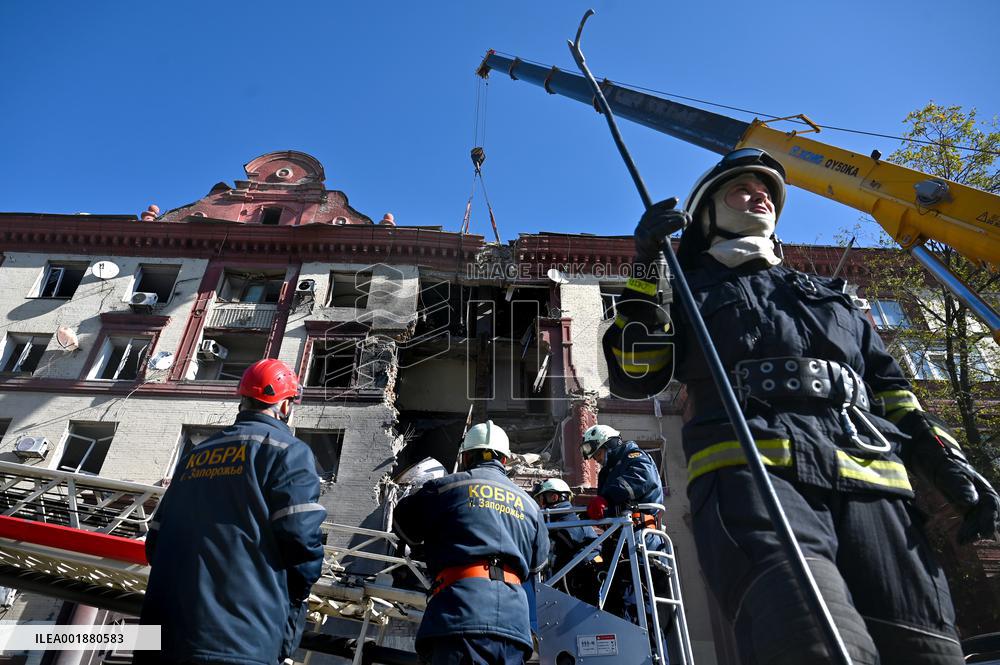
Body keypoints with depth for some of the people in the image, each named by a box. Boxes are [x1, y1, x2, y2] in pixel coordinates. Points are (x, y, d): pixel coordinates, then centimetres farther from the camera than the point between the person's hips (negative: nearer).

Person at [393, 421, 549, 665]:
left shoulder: (447, 486, 8)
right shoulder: (529, 503, 22)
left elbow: (403, 525, 20)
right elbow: (537, 563, 30)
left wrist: (433, 544, 40)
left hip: (462, 612, -4)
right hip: (514, 619, 5)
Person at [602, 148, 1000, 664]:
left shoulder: (832, 295, 36)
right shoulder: (687, 291, 23)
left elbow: (889, 388, 30)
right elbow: (633, 377, 8)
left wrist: (945, 460, 13)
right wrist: (646, 271, 2)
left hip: (871, 484, 5)